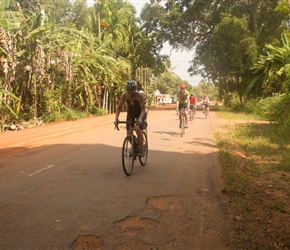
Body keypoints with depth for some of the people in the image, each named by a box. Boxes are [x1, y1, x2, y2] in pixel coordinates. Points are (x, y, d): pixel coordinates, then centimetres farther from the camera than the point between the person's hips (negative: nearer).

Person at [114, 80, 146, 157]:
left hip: (139, 113, -3)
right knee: (129, 133, -5)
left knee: (137, 129, -27)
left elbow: (143, 109, -29)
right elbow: (118, 107, -18)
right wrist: (116, 118, -31)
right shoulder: (124, 95, -24)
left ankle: (141, 149, -11)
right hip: (130, 113, 3)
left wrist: (140, 118, -46)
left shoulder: (139, 95, -31)